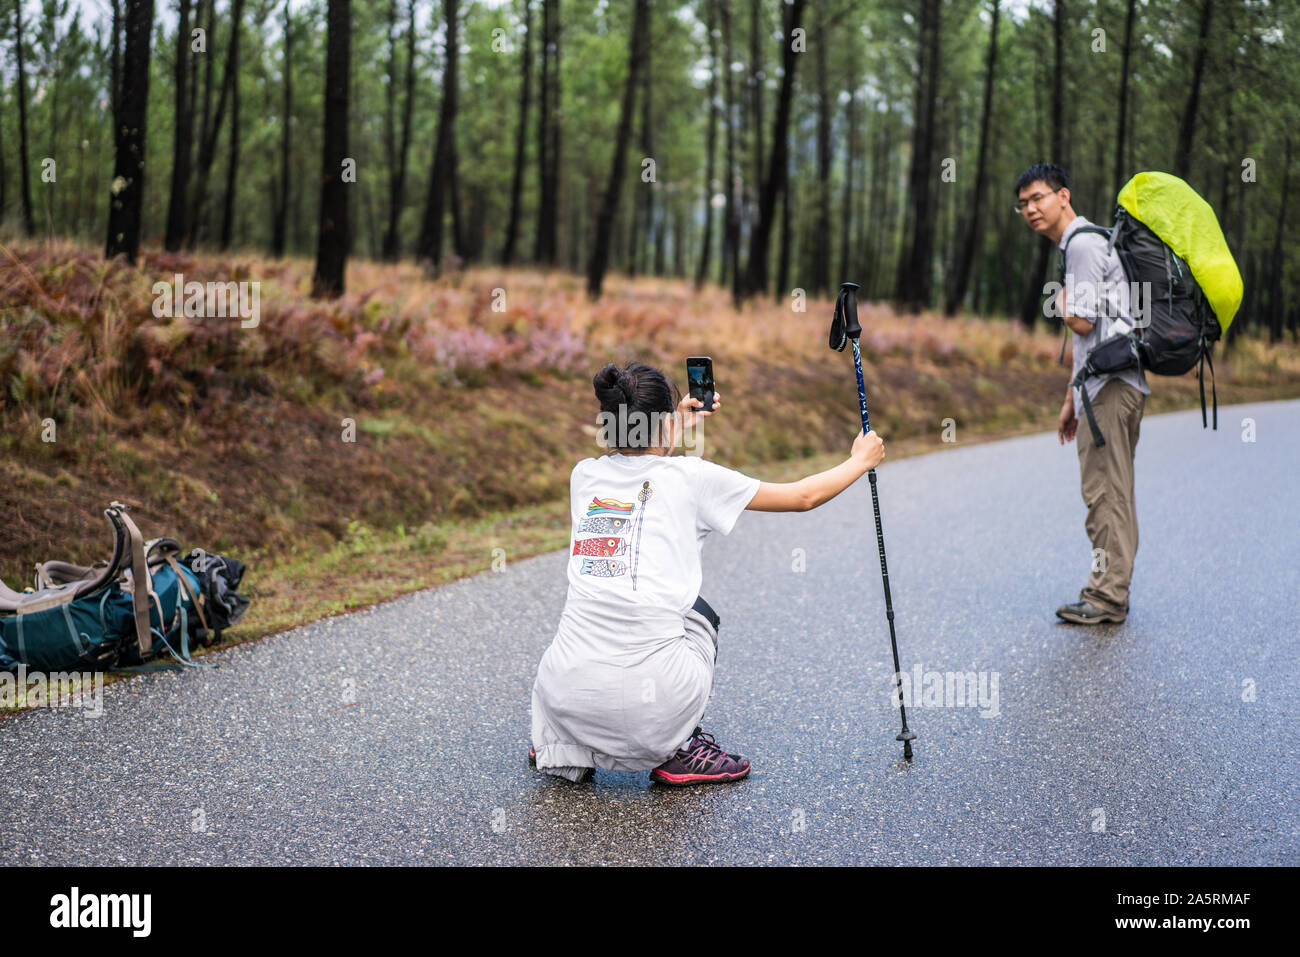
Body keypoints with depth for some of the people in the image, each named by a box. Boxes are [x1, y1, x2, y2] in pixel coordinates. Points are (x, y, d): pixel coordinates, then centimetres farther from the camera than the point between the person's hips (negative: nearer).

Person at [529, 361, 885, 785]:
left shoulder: (584, 475, 11)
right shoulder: (689, 476, 1)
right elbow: (803, 496, 14)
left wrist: (675, 431, 44)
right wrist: (861, 460, 31)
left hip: (565, 697, 3)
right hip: (651, 699, -3)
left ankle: (568, 750, 23)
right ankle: (676, 751, 18)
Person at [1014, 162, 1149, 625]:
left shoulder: (1083, 244, -11)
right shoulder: (1079, 244, 22)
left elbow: (1082, 323, -18)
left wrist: (1061, 300, 3)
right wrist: (1071, 398, 24)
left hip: (1110, 385, -11)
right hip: (1109, 383, 11)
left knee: (1104, 491, -8)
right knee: (1114, 491, 12)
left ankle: (1107, 595, -6)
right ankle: (1113, 591, 18)